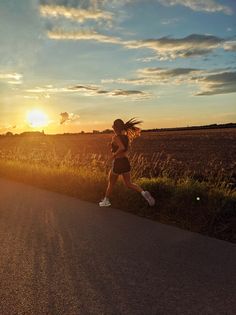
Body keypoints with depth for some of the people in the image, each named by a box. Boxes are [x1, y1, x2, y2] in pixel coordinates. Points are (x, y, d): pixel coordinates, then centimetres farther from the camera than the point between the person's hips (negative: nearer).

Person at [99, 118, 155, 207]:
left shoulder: (115, 137, -16)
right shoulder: (126, 136, 6)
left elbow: (122, 148, -32)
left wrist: (114, 155, -19)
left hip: (118, 163, -6)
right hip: (126, 162, 6)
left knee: (111, 183, 14)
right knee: (129, 184, 11)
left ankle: (106, 201, 31)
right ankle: (143, 192, -11)